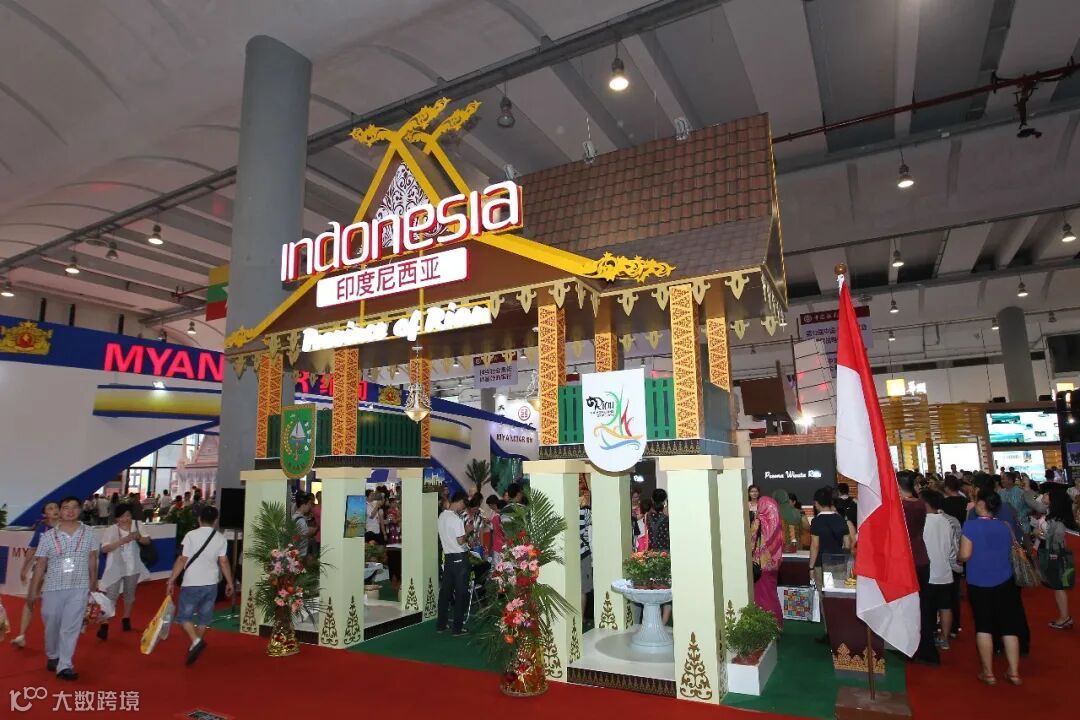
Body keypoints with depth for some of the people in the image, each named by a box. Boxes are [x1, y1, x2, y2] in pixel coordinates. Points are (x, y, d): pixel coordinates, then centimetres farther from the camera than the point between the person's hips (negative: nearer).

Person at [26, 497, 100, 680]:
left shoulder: (89, 534, -1)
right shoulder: (48, 536, -2)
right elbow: (40, 565, 2)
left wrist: (93, 584, 8)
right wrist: (33, 590, 2)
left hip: (79, 588, -1)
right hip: (52, 588, 1)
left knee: (71, 627, -1)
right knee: (52, 626, 15)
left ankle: (65, 665, 5)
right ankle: (52, 656, 38)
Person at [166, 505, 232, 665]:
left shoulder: (191, 535, -10)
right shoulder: (221, 538, 1)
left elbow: (182, 560, -11)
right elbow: (223, 562, 0)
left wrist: (171, 581, -4)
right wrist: (229, 582, 7)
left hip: (192, 584, -4)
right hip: (211, 584, 4)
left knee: (184, 615, 6)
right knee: (204, 616, 16)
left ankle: (195, 641, -14)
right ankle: (195, 645, 25)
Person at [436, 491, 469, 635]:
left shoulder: (442, 516, 5)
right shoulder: (456, 519, -19)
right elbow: (460, 541, -20)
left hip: (448, 557, 7)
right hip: (460, 558, -7)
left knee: (445, 591, 14)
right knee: (461, 593, 3)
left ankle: (440, 625, 21)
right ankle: (457, 628, 8)